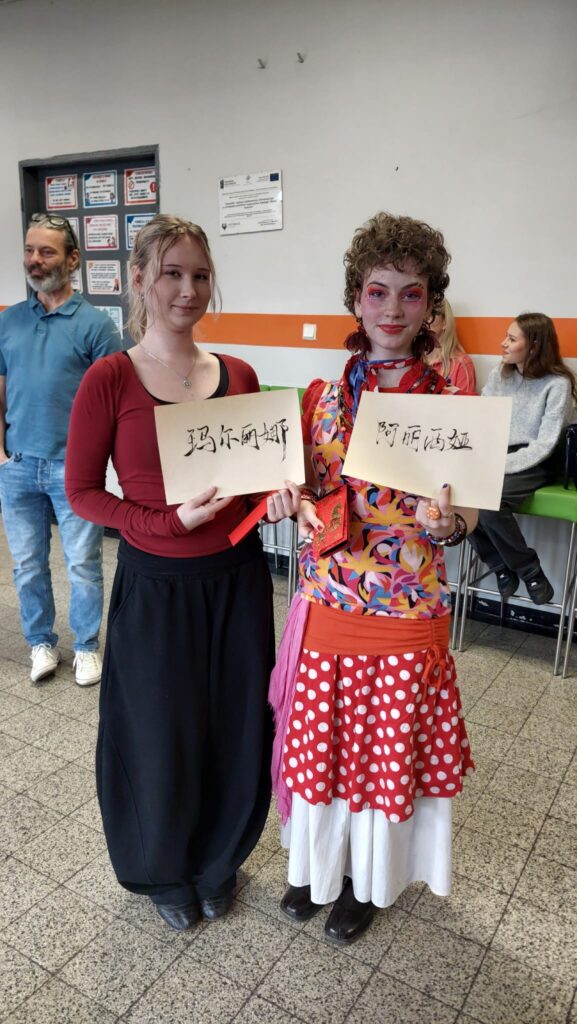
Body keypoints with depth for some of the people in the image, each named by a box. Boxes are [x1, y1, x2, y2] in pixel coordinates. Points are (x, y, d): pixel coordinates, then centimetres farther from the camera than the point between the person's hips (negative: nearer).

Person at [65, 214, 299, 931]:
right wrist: (169, 522, -19)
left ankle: (218, 861, 46)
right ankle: (163, 872, 45)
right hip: (155, 585, -3)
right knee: (161, 737, 14)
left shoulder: (238, 375, 2)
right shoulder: (110, 379, -10)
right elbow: (82, 490, -7)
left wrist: (277, 495, -10)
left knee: (236, 731, 15)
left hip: (236, 578, 4)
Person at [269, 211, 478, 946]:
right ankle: (317, 862, 45)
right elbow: (304, 491, 8)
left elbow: (463, 514, -2)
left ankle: (367, 877, 42)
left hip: (408, 612, -2)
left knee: (389, 749, 14)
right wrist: (301, 509, -14)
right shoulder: (322, 395, 0)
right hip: (327, 604, 2)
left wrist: (448, 523, -24)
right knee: (320, 741, 16)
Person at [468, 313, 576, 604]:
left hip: (534, 464, -5)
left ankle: (529, 571, -7)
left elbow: (544, 443, -14)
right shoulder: (499, 374, 8)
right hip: (496, 457, 5)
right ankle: (503, 568, -4)